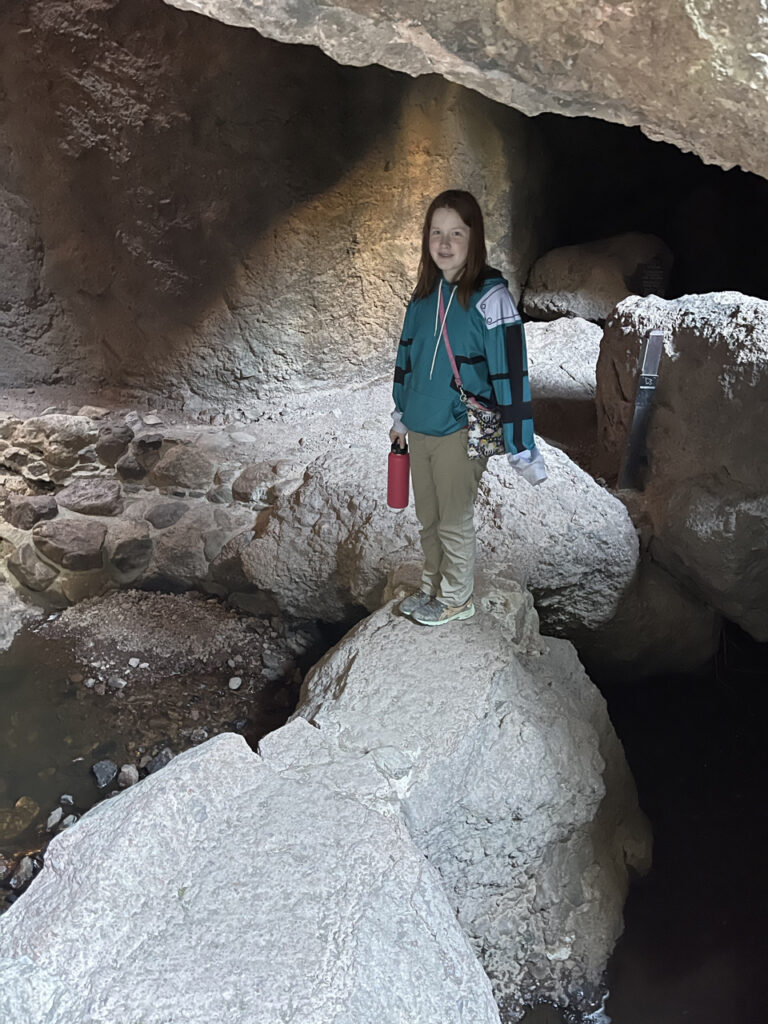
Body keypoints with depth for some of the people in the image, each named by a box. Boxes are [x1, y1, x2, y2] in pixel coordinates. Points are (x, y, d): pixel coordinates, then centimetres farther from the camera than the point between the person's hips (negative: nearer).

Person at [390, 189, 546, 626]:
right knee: (428, 519, 18)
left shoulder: (490, 299, -17)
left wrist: (522, 450, -19)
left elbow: (511, 375, -19)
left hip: (461, 433, -6)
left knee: (455, 522, 9)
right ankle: (433, 588, 38)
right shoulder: (425, 295, 3)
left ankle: (456, 599, 29)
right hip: (420, 429, 6)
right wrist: (401, 418, 20)